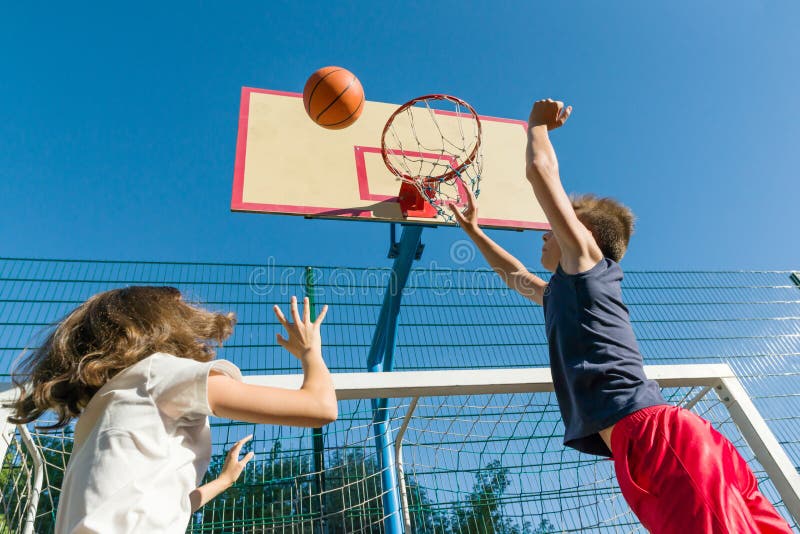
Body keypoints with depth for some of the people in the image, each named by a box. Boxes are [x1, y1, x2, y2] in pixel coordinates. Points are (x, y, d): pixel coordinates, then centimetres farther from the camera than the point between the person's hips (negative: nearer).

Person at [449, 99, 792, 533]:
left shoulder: (587, 258, 7)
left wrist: (538, 123, 26)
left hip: (659, 438, -9)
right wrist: (472, 229, 56)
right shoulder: (561, 293, 29)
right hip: (641, 448, 9)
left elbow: (540, 168, 7)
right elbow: (513, 275, 49)